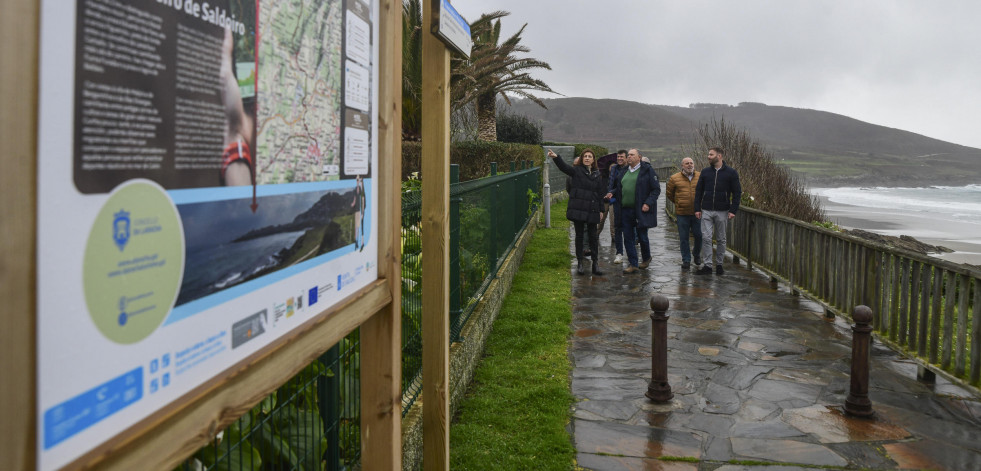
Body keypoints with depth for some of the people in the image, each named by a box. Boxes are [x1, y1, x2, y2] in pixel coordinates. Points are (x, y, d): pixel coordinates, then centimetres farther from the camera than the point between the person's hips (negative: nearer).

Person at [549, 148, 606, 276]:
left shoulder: (597, 174, 11)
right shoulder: (577, 170, 0)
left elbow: (600, 193, 13)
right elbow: (564, 167, -18)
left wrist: (601, 210, 8)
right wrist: (556, 157, -37)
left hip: (592, 210, 3)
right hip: (578, 209, -3)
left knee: (593, 236, 4)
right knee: (579, 235, 4)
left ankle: (595, 263, 10)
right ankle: (579, 263, 12)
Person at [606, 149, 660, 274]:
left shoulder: (647, 170, -3)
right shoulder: (624, 172, 15)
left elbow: (656, 189, -4)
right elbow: (619, 188, 26)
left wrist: (648, 203, -15)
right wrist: (612, 193, 5)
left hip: (641, 211, -5)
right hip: (625, 210, 5)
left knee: (642, 236, 5)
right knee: (628, 238, 3)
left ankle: (646, 259, 30)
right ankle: (633, 264, 9)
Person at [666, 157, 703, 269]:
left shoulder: (701, 177, 3)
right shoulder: (674, 178, 1)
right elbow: (669, 193, 13)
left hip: (697, 212, 1)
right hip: (682, 213, -1)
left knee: (699, 236, 6)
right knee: (684, 238, 3)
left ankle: (697, 255, 31)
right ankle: (686, 260, 12)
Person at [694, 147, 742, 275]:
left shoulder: (731, 172, -2)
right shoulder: (705, 172, 6)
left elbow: (737, 192, 0)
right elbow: (698, 191, 9)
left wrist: (733, 210, -8)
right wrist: (697, 208, 1)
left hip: (722, 211, -2)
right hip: (706, 211, 2)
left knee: (721, 239, 8)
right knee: (706, 238, -5)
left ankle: (719, 264, 20)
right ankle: (707, 266, -1)